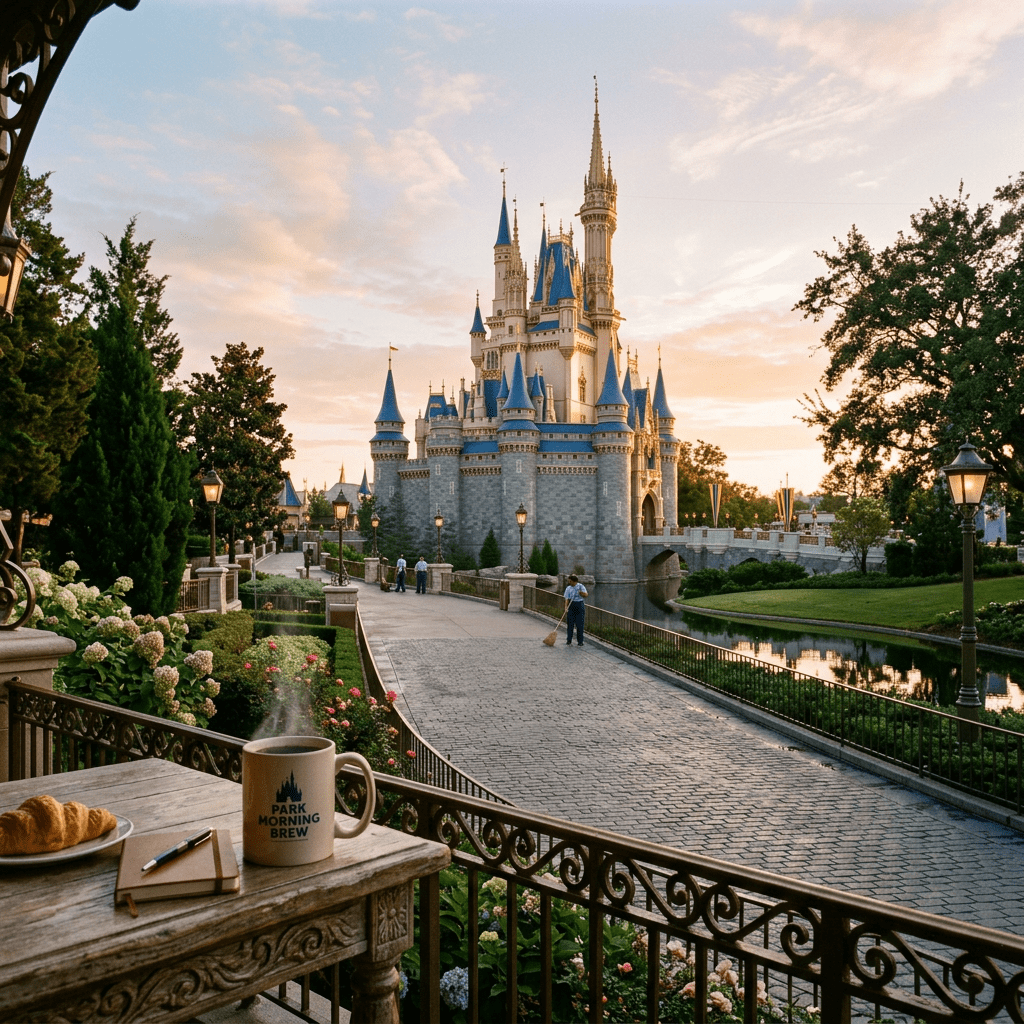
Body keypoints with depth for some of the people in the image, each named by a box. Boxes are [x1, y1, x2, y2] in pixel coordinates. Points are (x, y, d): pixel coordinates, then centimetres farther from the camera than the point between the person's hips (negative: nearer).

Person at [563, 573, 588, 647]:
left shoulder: (580, 586, 0)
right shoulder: (568, 588, 5)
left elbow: (586, 595, -9)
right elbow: (567, 599, 0)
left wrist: (581, 592, -30)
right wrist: (566, 608, -13)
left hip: (579, 605, -2)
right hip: (571, 605, 2)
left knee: (579, 624, -1)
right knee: (570, 623, 1)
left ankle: (580, 641, 5)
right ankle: (569, 640, 11)